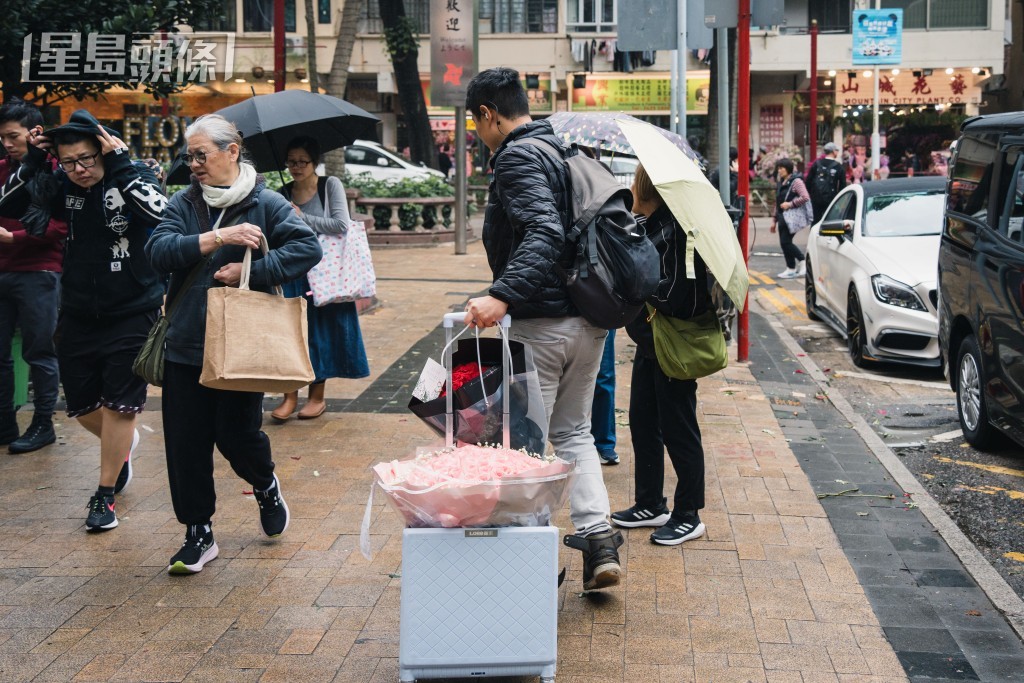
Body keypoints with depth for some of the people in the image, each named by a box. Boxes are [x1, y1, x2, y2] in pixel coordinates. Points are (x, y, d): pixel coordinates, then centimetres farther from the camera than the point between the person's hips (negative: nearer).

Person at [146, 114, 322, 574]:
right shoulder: (184, 204, 5)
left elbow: (308, 247, -14)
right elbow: (158, 250, -9)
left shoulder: (265, 203, -4)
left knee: (236, 433, 0)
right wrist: (217, 238, -20)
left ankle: (265, 485, 34)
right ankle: (198, 534, 16)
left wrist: (250, 271, -18)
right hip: (186, 342, 3)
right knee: (186, 442, 3)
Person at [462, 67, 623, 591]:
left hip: (542, 324, -9)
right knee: (573, 431, 18)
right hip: (590, 319, 9)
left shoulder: (517, 157, -13)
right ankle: (598, 538, 8)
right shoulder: (563, 149, 15)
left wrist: (502, 296, -39)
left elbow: (544, 234, -29)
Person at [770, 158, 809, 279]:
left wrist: (790, 204, -17)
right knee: (784, 243, 6)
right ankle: (791, 269, 13)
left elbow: (805, 197, -19)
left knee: (786, 242, -13)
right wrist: (774, 219, 21)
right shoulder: (781, 183, 18)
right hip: (782, 217, 9)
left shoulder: (796, 181, -9)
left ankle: (803, 262, 2)